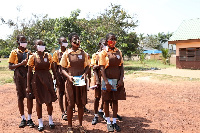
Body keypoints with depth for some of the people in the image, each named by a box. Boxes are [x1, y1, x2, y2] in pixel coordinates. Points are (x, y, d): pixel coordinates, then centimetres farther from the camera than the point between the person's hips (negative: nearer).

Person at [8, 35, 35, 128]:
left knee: (30, 97, -2)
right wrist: (21, 64, -16)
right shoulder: (14, 52, 3)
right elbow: (10, 66, -3)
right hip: (19, 77, -2)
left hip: (28, 76, 2)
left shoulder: (29, 52, 11)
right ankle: (23, 119, 16)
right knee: (20, 97, 5)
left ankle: (29, 119, 9)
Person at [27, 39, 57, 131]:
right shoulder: (33, 57, -3)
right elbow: (29, 72, -2)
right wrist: (28, 86, -4)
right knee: (39, 100, 7)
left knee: (49, 100, 7)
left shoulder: (48, 55, 3)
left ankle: (50, 120, 27)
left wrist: (57, 79, 5)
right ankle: (40, 123, 20)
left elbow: (53, 68, 9)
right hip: (37, 80, -2)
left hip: (48, 79, 2)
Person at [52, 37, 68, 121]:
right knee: (60, 93, 2)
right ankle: (63, 112, 10)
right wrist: (55, 76, -6)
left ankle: (66, 111, 22)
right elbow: (54, 66, 2)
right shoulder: (56, 53, 2)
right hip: (60, 73, -2)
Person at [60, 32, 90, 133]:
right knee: (71, 104, 3)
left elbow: (87, 67, 11)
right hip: (71, 82, -2)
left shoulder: (83, 53, 5)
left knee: (81, 104, 8)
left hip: (81, 81, 2)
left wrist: (85, 73, -9)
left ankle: (80, 125, 24)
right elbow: (63, 68, 2)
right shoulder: (67, 54, -1)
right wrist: (69, 76, -15)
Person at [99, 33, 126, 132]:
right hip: (108, 80, -3)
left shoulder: (118, 52, 8)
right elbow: (102, 68, -9)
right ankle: (108, 122, 18)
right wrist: (106, 82, -17)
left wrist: (121, 79, -6)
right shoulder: (103, 53, -4)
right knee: (107, 101, 6)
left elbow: (121, 66, 6)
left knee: (115, 100, 9)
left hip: (117, 81, 4)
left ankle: (114, 121, 20)